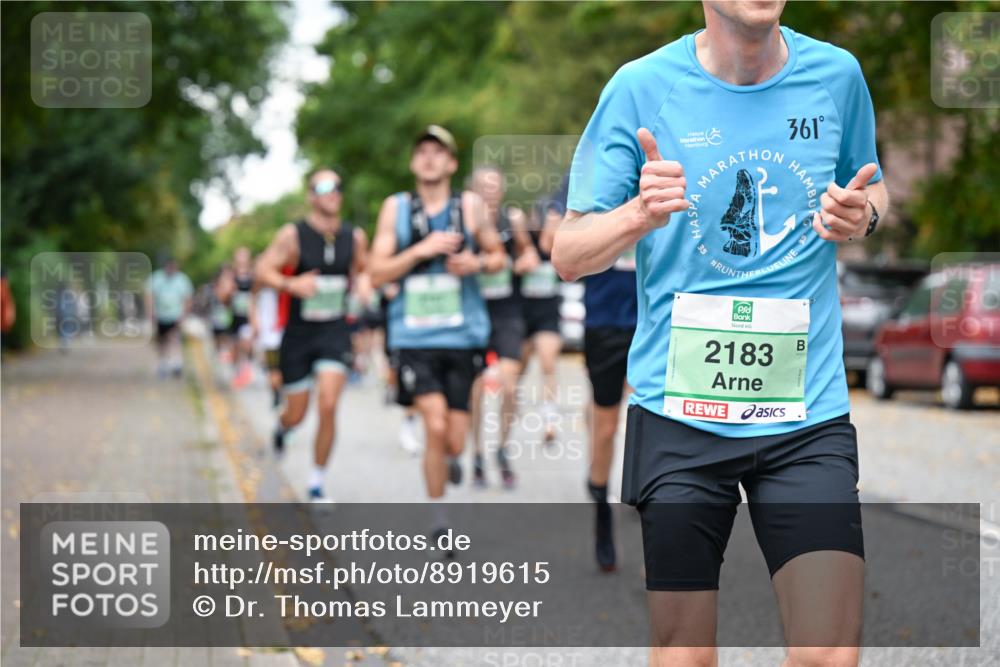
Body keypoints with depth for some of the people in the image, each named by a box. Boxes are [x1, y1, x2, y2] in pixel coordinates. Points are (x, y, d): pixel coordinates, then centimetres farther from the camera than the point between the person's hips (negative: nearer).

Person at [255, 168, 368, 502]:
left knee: (328, 407, -14)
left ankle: (317, 483, 2)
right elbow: (262, 270, -10)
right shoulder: (293, 234, -9)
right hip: (298, 333, -1)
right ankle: (281, 426, 47)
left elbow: (365, 271, 18)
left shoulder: (354, 237, 0)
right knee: (296, 415, 6)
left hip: (335, 333, 1)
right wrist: (290, 284, -28)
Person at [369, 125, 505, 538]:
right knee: (435, 426, -17)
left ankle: (449, 456, 40)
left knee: (454, 439, 0)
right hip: (415, 337, -1)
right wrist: (422, 249, -14)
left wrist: (477, 263, -7)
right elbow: (377, 274, -1)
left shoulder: (469, 205, 4)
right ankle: (438, 518, 0)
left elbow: (498, 256, 15)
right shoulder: (395, 208, 3)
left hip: (463, 335, 1)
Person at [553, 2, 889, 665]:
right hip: (680, 412, -1)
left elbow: (871, 189, 23)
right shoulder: (643, 86, -3)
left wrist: (862, 214, -2)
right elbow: (568, 256, 0)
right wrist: (641, 214, -21)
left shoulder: (836, 74, 4)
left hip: (810, 413, 1)